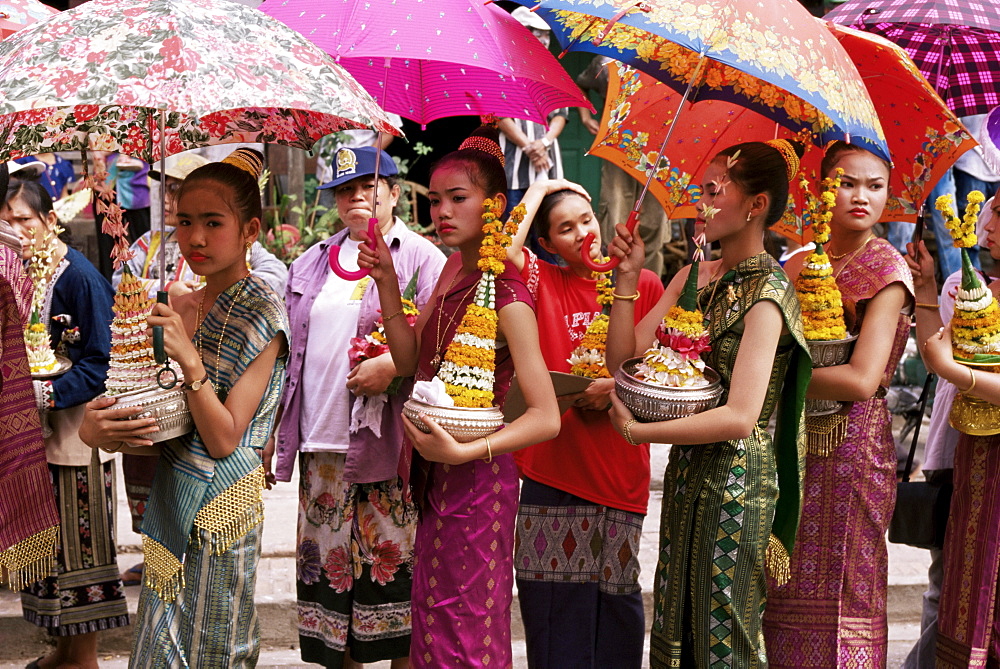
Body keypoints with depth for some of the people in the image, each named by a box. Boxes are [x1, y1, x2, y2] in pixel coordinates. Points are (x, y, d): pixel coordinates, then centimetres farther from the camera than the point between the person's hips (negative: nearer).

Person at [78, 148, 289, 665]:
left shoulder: (260, 315, -14)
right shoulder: (180, 306, 5)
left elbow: (223, 439, -18)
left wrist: (190, 361, -29)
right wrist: (95, 427, -13)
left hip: (219, 501, -6)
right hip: (171, 491, 7)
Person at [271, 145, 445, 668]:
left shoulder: (422, 258, 1)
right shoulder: (312, 263, 18)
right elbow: (288, 347, 21)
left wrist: (392, 364, -22)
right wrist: (275, 428, 16)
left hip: (387, 444, -5)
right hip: (320, 443, 5)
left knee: (393, 559, -3)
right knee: (329, 558, 8)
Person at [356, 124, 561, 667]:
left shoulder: (507, 298, -20)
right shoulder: (454, 268, 6)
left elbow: (546, 418, -22)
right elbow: (409, 361, 5)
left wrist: (463, 452, -30)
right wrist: (386, 283, -5)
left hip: (475, 480, -8)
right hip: (436, 477, 8)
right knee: (435, 620, 18)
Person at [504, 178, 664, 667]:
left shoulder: (644, 283, 7)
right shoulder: (543, 282, 6)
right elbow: (504, 250, -14)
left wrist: (616, 386, -10)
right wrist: (538, 191, -1)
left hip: (619, 467, 0)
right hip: (553, 463, 0)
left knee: (616, 598, 5)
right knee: (556, 604, 1)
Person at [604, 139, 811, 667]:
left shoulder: (767, 293, -16)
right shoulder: (696, 275, 7)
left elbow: (740, 417, -24)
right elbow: (625, 356, 4)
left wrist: (636, 431, -20)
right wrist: (628, 278, -6)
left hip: (737, 481, -7)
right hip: (688, 474, 7)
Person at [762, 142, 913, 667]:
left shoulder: (886, 270, -7)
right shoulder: (800, 264, 10)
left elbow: (862, 379, -17)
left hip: (853, 447, -5)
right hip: (796, 441, 6)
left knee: (838, 599, -1)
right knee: (788, 594, 9)